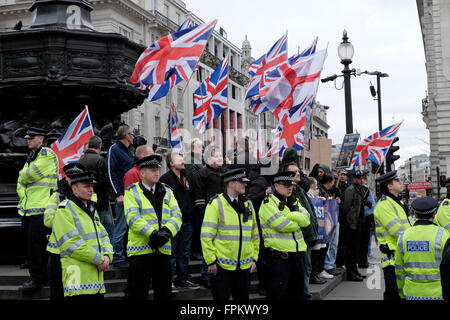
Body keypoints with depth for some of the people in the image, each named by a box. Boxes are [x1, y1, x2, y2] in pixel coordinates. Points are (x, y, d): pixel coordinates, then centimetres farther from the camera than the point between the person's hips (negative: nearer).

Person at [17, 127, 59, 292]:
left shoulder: (47, 154, -8)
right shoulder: (31, 157, 21)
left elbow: (28, 176, -15)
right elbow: (21, 181, 20)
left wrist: (23, 175, 5)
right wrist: (23, 195, 5)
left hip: (41, 209, -9)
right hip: (28, 208, 9)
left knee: (35, 243, -10)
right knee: (32, 242, 12)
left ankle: (36, 279, -4)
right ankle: (42, 276, 21)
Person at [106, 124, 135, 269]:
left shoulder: (128, 151, 20)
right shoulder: (114, 149, -7)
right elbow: (110, 173, -14)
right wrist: (118, 194, -19)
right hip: (122, 195, -9)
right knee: (121, 226, -6)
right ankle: (118, 258, -1)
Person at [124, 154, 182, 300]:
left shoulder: (167, 192, 13)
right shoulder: (132, 192, 0)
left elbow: (176, 216, 3)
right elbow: (133, 218, -12)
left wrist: (167, 231, -16)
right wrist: (153, 233, -22)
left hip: (163, 249, 4)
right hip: (140, 249, -4)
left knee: (164, 293, 11)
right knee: (137, 293, 2)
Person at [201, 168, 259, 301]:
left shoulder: (248, 204, 11)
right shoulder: (216, 204, -8)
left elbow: (254, 235, 17)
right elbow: (206, 236, -10)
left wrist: (254, 258, 13)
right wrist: (211, 261, -12)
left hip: (244, 265, 5)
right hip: (222, 265, -5)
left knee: (242, 297, 12)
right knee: (221, 297, 1)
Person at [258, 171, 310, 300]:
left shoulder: (294, 202, 16)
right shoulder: (268, 202, -7)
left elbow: (306, 220, -1)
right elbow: (282, 225, -19)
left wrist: (289, 215, -14)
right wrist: (298, 222, -2)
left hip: (297, 257, 7)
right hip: (278, 259, -7)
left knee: (297, 293, 16)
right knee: (279, 294, -1)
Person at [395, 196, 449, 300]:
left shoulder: (403, 236, 3)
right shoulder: (441, 234, -8)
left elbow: (399, 269, 10)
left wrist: (402, 294, 21)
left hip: (412, 295, 3)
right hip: (437, 294, -3)